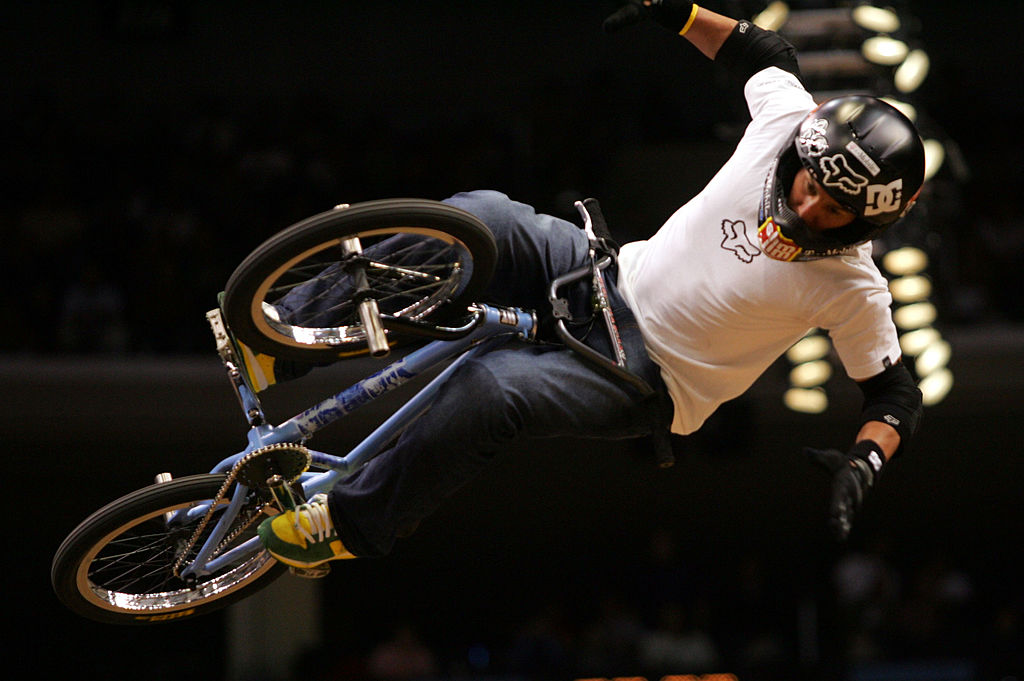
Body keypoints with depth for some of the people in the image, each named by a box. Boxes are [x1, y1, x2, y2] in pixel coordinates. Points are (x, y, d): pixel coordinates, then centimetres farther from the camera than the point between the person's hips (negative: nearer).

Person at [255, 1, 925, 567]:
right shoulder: (789, 122, -10)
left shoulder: (851, 288, -19)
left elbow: (896, 391, -10)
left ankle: (351, 526, -15)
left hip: (649, 380, -6)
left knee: (491, 389, -32)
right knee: (476, 218, -18)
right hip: (613, 278, 6)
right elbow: (769, 54, 11)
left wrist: (864, 461, -28)